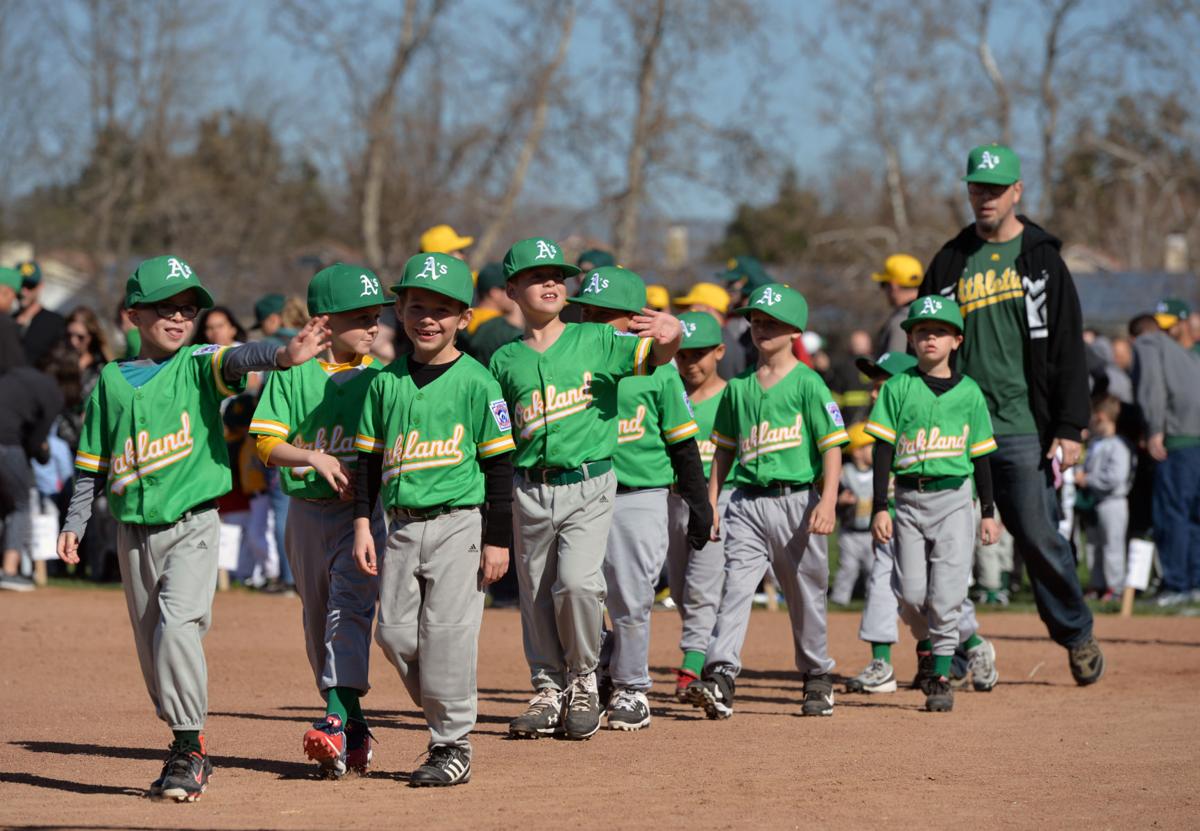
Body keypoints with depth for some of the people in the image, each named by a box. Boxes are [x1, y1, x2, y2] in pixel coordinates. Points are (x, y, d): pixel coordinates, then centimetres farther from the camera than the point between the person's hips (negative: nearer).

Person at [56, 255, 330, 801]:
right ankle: (188, 751, 21)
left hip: (192, 525, -4)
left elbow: (235, 362, -23)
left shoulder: (197, 367, 0)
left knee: (178, 623, -22)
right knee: (152, 645, 7)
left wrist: (282, 355, -43)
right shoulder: (112, 382, 8)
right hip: (134, 531, 4)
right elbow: (92, 465, 14)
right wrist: (74, 524, 5)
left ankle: (189, 747, -14)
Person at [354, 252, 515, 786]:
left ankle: (453, 744, 1)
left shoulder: (476, 382, -3)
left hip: (459, 522, -5)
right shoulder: (386, 381, 10)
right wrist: (362, 524, 7)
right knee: (394, 630, 1)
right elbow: (371, 457, 15)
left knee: (446, 631, -8)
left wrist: (498, 539, -6)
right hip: (402, 525, 5)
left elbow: (499, 464, -2)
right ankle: (443, 716, 19)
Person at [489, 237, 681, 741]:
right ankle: (548, 692, 21)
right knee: (536, 594, 7)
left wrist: (671, 336, -32)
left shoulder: (595, 341, 2)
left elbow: (653, 356, -9)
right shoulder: (505, 361, 8)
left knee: (577, 581, -18)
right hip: (530, 490, 3)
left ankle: (583, 681, 3)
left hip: (589, 485, -3)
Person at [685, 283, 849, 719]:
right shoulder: (738, 387, 12)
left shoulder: (808, 384, -3)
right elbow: (725, 449, 19)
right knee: (735, 585, -12)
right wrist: (711, 501, 12)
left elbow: (832, 446, -7)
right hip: (748, 501, 3)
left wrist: (828, 501, -18)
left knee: (805, 594, 7)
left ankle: (818, 678, 23)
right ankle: (720, 676, -23)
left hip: (796, 500, -3)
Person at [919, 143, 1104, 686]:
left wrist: (1069, 428, -7)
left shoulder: (1041, 258, 4)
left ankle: (1077, 635, 16)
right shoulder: (951, 261, 12)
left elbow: (1067, 350, 0)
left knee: (1039, 539, -4)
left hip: (1022, 429, -3)